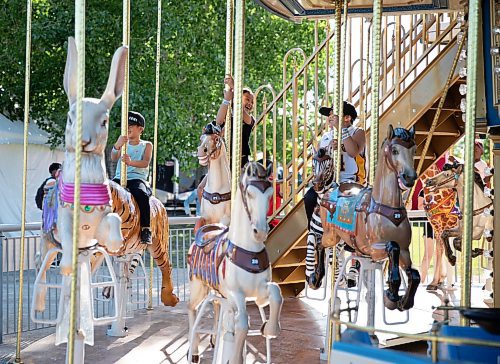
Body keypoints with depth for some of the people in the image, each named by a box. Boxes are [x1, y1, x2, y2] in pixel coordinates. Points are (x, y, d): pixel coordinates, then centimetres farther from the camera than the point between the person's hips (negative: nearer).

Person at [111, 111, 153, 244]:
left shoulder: (146, 145, 11)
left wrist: (131, 162, -27)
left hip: (138, 178, -3)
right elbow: (113, 158, -2)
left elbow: (146, 163, -7)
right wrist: (117, 146, -23)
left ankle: (146, 228, -29)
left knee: (141, 194, -36)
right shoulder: (123, 144, 18)